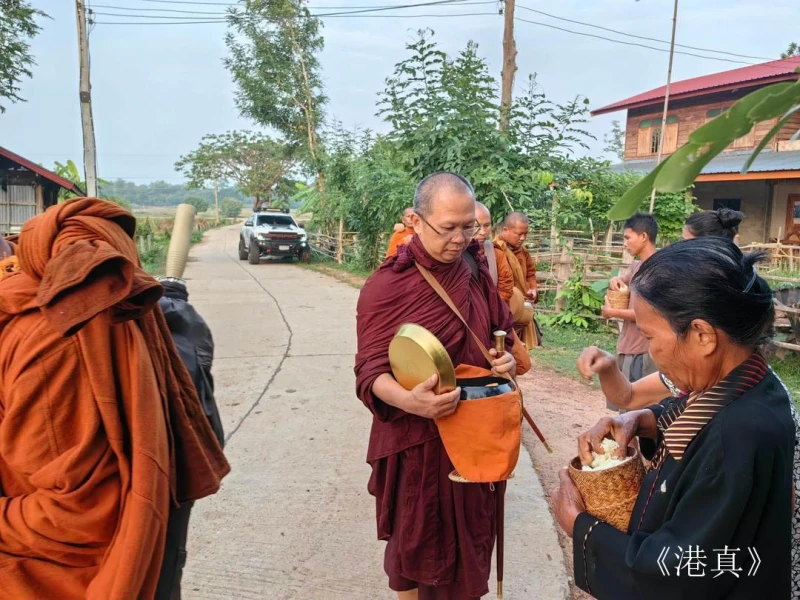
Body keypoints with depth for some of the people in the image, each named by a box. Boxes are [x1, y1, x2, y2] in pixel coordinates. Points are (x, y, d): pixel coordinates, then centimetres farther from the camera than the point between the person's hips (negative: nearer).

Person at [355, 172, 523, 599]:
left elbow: (503, 333, 14)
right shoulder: (386, 285, -16)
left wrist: (507, 358, -9)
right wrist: (409, 400, -37)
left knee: (470, 536, 19)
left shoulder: (476, 274, 0)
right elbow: (371, 372, -17)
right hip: (418, 439, -4)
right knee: (417, 545, 12)